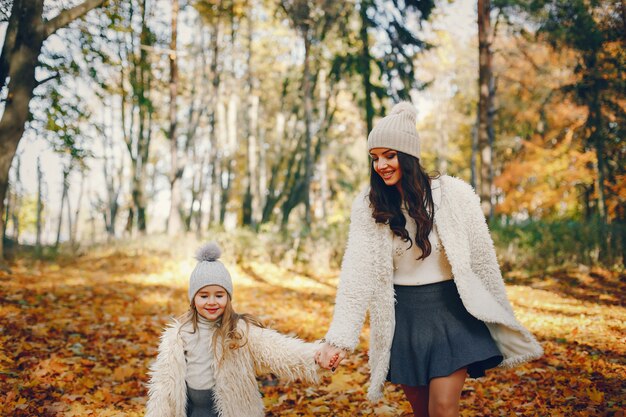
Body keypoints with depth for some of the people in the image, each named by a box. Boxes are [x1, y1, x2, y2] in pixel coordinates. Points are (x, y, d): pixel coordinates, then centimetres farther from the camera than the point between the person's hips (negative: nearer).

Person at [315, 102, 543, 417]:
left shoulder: (453, 193, -10)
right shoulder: (368, 206, -5)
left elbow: (482, 260, -3)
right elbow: (356, 273, -13)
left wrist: (499, 323, 2)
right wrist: (338, 338, -23)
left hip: (450, 310, -2)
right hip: (402, 317, 3)